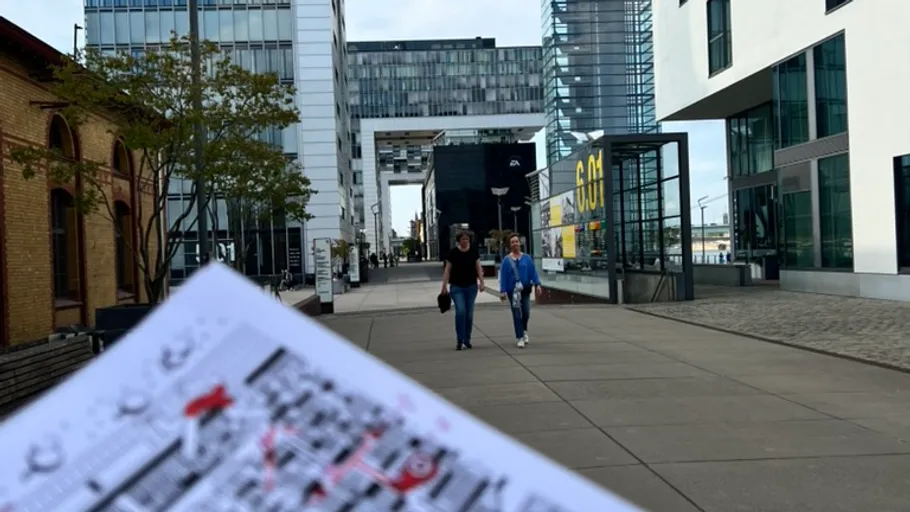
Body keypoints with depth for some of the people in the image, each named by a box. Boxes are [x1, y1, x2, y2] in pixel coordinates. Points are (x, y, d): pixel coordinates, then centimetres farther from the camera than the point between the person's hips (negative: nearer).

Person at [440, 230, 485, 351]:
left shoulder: (473, 252, 3)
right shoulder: (453, 252, -3)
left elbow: (478, 268, 5)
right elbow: (447, 269, -1)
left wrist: (481, 282, -4)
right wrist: (444, 285, -5)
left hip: (471, 287, 2)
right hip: (456, 287, -2)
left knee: (469, 314, 5)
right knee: (460, 311, -15)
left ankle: (467, 340, 17)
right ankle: (459, 340, -5)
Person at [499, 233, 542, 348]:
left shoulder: (527, 258, 2)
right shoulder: (506, 260, -2)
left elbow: (533, 272, 1)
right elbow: (503, 276, -3)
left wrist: (537, 284, -10)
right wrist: (502, 291, -8)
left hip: (525, 289, 2)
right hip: (513, 290, -2)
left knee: (526, 313, 6)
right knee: (517, 314, -2)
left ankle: (524, 331, 35)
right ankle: (519, 338, 6)